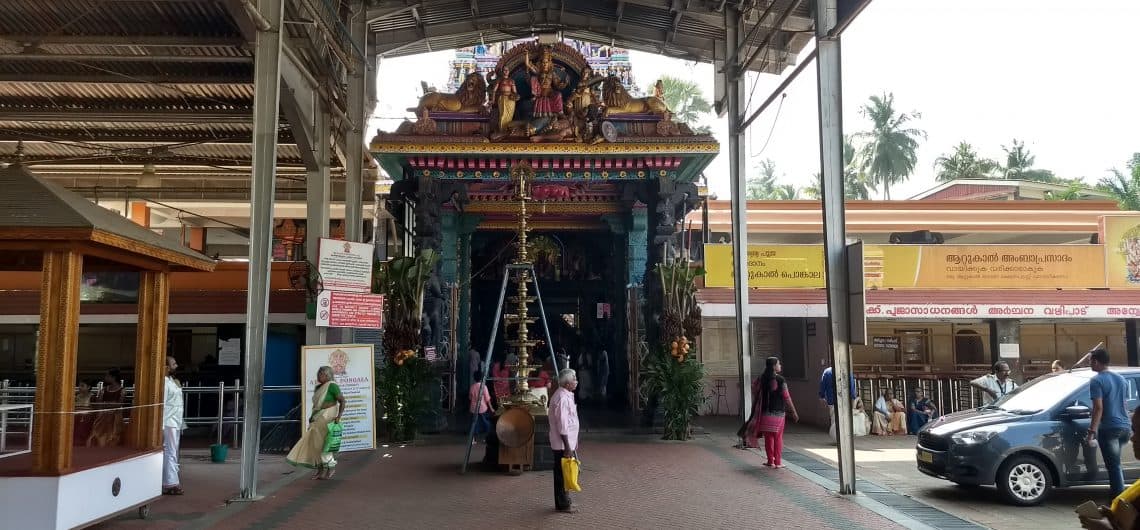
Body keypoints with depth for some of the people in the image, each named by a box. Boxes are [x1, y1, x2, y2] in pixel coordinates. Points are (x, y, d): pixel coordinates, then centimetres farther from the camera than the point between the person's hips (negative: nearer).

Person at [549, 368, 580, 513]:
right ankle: (563, 505, 7)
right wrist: (567, 447, -21)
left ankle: (564, 501, 25)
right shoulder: (562, 398, -20)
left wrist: (572, 444, 21)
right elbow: (562, 426, -23)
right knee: (562, 474, -1)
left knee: (564, 474, 16)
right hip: (562, 444, -10)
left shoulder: (566, 395, 12)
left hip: (567, 443, 10)